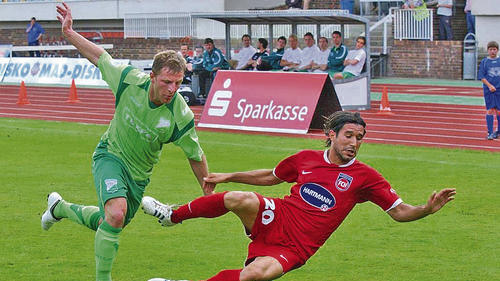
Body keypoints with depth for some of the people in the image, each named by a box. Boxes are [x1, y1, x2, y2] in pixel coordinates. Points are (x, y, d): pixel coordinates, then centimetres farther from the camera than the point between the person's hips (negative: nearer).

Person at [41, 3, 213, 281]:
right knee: (116, 213, -29)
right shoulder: (130, 80, -23)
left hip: (138, 174, 3)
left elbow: (196, 157, -9)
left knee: (105, 223, 18)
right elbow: (100, 57, -4)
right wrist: (69, 32, -5)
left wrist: (209, 194, -2)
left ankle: (59, 207, 48)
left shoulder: (181, 116, -24)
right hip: (110, 156, -3)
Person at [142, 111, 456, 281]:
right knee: (241, 200, -31)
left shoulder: (365, 177, -2)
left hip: (294, 247, -2)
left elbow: (400, 211, -4)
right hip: (275, 219, 2)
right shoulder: (307, 159, 7)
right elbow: (270, 176, 24)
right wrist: (227, 176, 21)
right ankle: (173, 216, -8)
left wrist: (428, 209, -24)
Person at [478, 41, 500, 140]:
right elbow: (481, 76, 0)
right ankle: (490, 133, -2)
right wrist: (489, 86, -12)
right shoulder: (484, 62, 4)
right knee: (490, 110, -5)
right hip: (488, 90, -1)